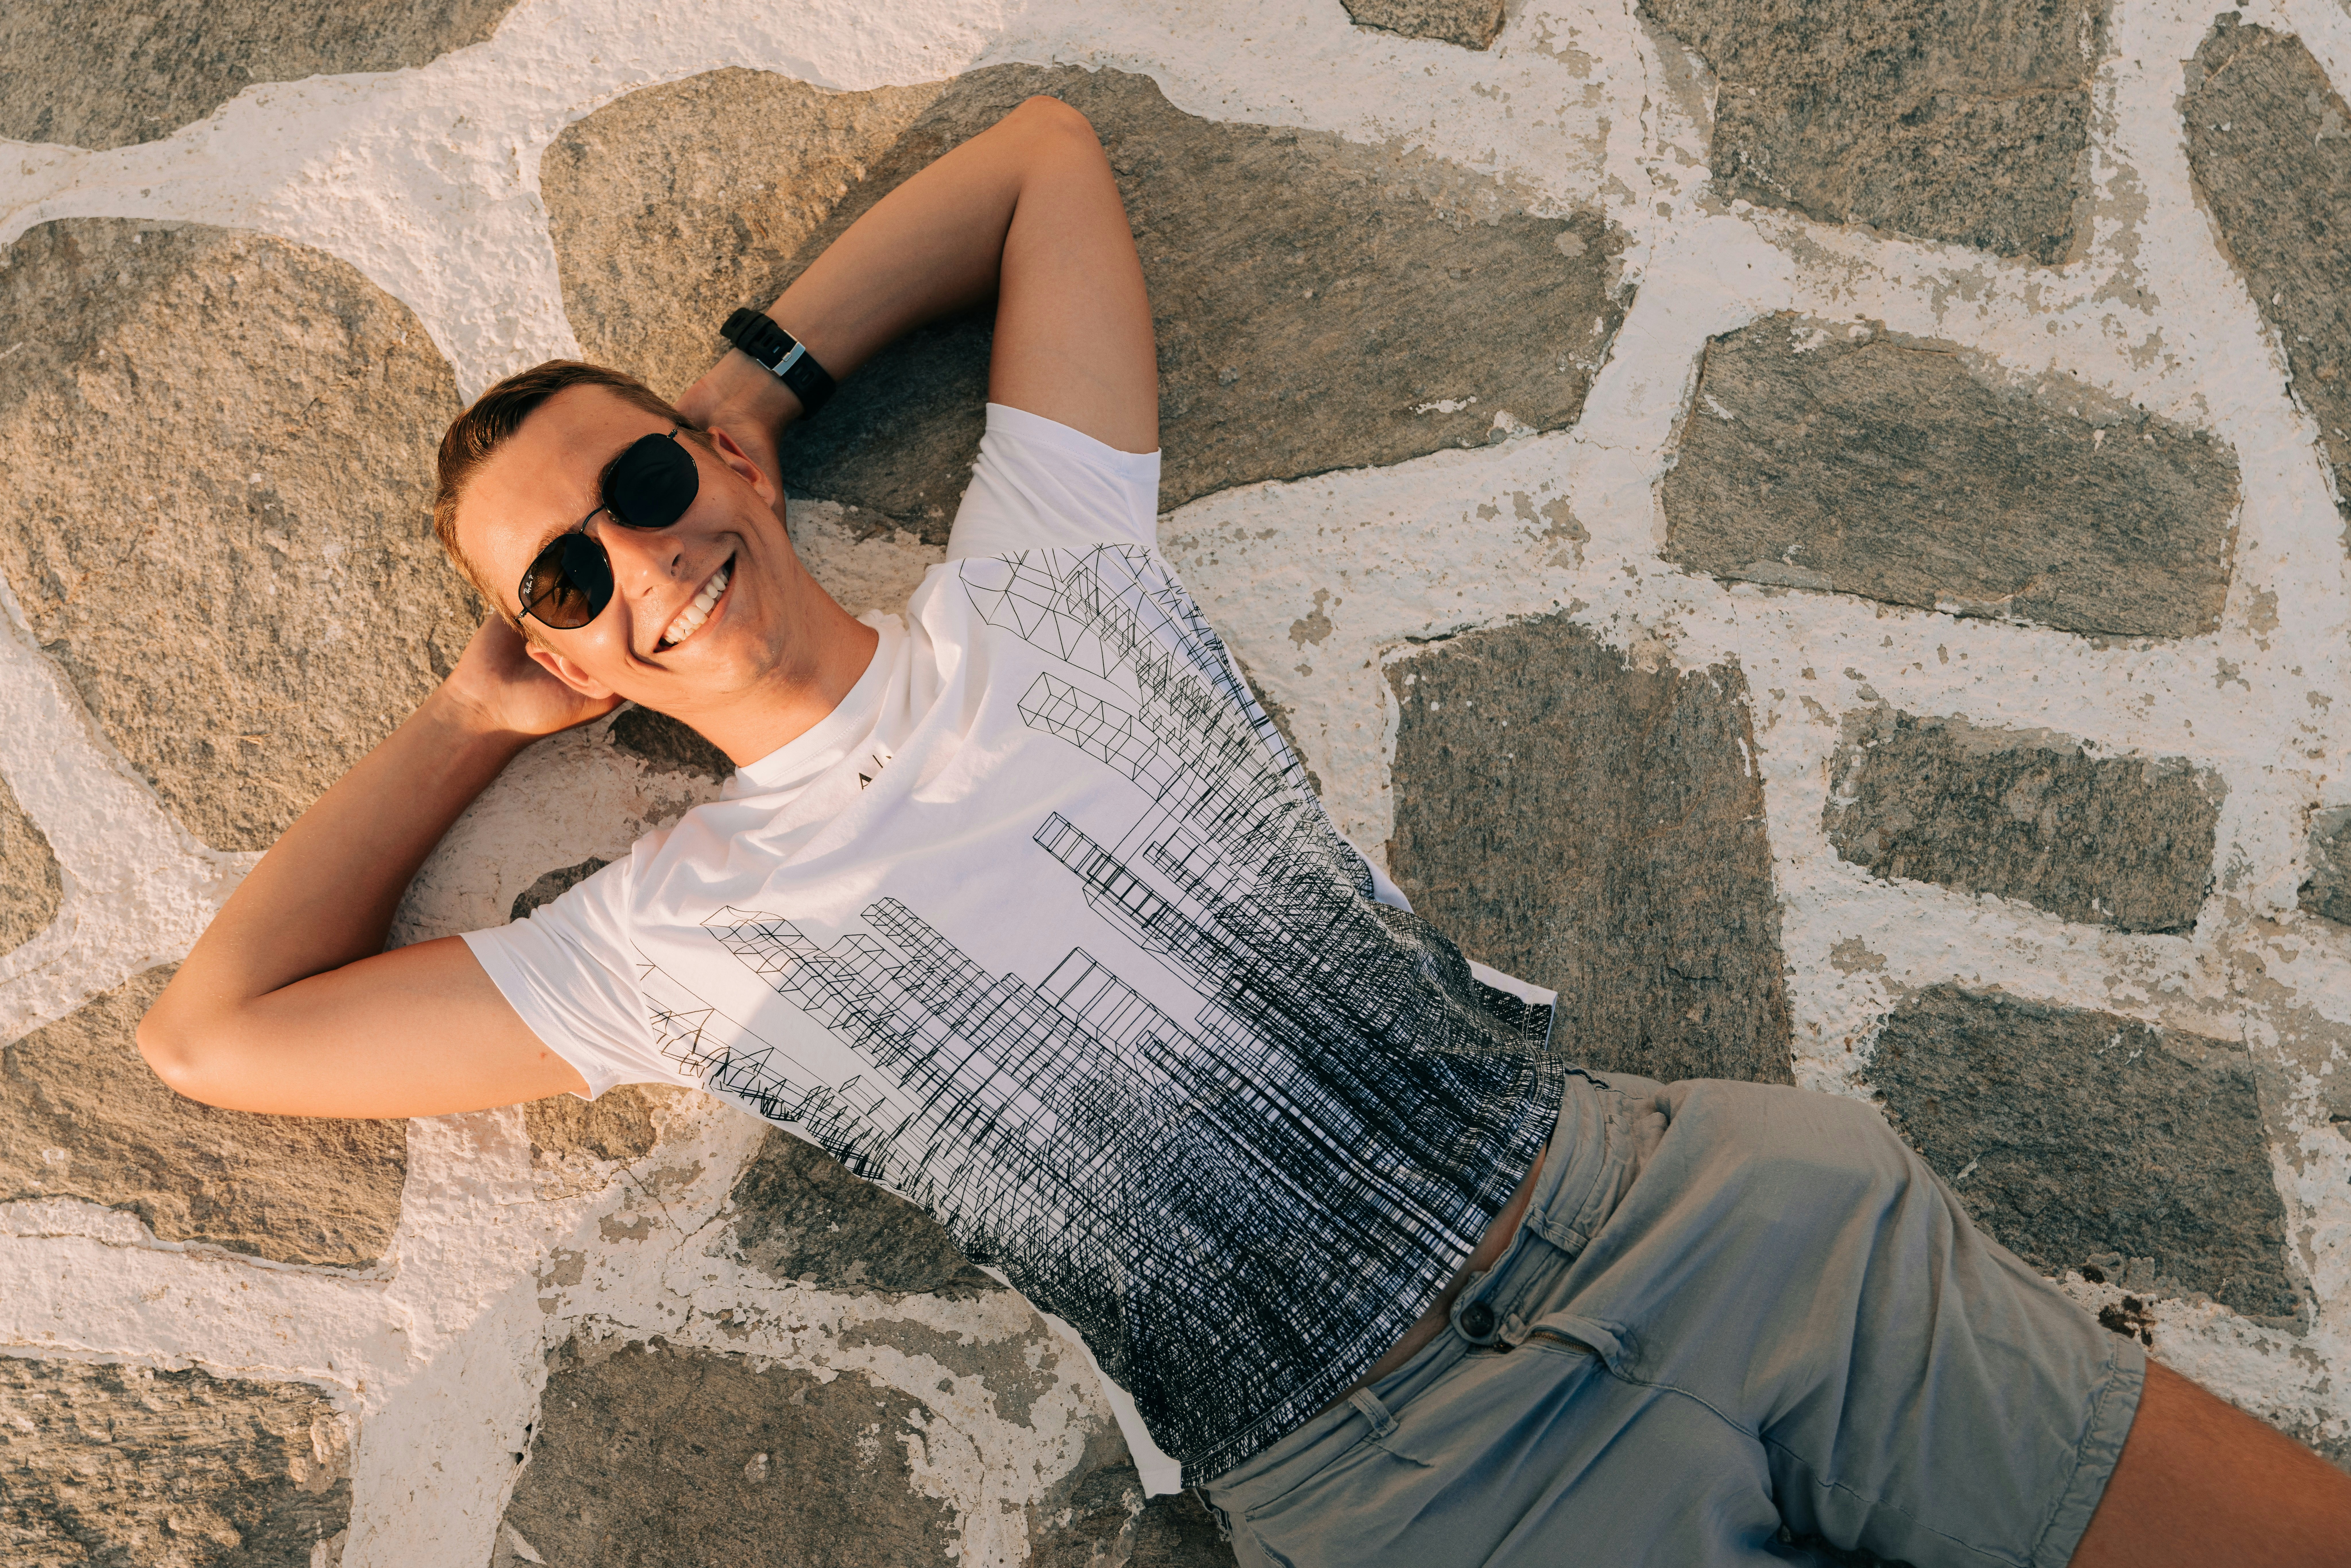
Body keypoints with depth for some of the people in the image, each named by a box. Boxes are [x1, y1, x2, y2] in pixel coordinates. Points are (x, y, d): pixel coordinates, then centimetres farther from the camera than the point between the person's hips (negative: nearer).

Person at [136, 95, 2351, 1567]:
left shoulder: (1038, 575, 8)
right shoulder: (674, 930, 5)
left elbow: (1046, 152, 20)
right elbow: (217, 1031, 7)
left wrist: (748, 374, 17)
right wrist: (477, 716, 12)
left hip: (1691, 1196, 3)